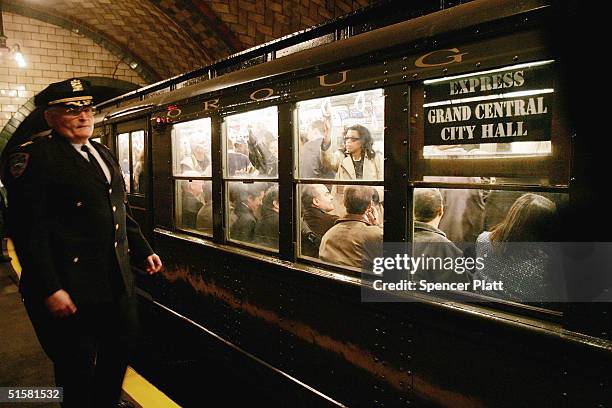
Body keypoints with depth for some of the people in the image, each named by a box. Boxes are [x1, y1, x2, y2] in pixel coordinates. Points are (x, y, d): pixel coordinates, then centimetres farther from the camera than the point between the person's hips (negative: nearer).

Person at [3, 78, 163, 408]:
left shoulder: (104, 154, 13)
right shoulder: (33, 157, -11)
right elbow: (28, 230, -17)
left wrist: (143, 251, 16)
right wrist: (49, 290, -22)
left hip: (117, 282, 8)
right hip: (71, 290, -7)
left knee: (122, 345, 20)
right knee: (78, 370, 8)